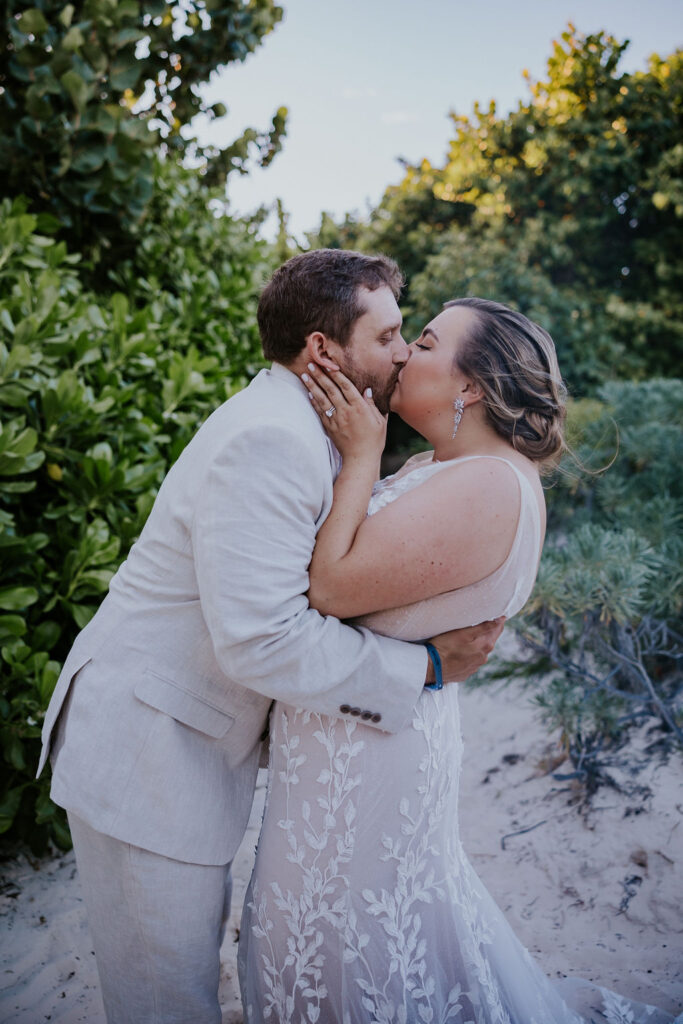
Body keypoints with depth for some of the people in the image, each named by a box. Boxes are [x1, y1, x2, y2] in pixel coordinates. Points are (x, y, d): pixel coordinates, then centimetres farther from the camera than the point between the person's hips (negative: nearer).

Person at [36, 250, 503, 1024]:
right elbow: (261, 639, -32)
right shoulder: (271, 440, -26)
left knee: (199, 928, 26)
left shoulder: (299, 430, 8)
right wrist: (426, 665, -23)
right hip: (142, 755, -10)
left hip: (187, 738, 10)